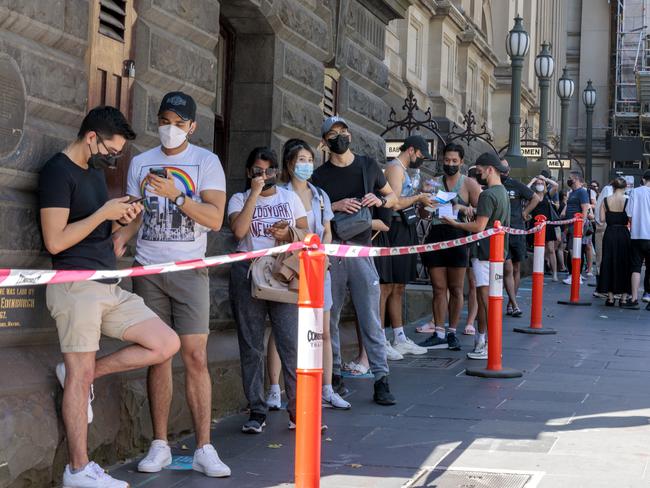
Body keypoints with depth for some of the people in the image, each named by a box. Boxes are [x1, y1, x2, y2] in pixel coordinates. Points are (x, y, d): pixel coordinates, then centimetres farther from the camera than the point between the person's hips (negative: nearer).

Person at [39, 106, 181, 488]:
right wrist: (103, 213, -13)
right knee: (80, 376, -4)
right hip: (76, 286, -8)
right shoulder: (58, 172, -9)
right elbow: (55, 241, -16)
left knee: (167, 344, 2)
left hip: (109, 287, 8)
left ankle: (85, 372, 9)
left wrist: (121, 221, 4)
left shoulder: (95, 171, 17)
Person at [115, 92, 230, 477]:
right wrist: (120, 238, -6)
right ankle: (160, 446, 8)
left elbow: (215, 219, -8)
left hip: (189, 269, -2)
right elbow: (135, 214, 14)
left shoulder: (206, 162, 1)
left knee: (196, 356, -6)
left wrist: (175, 195, -19)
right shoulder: (141, 163, 10)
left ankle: (204, 449, -3)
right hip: (148, 270, 2)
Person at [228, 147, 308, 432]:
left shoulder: (290, 198, 15)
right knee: (251, 346, 3)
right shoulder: (240, 199, 9)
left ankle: (299, 410, -3)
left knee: (292, 343, -8)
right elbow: (239, 231, -11)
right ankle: (257, 412, 10)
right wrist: (255, 194, -9)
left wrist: (288, 235, -8)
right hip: (248, 274, 0)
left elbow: (305, 234, 12)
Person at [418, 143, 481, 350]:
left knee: (455, 289, 4)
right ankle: (439, 333, 6)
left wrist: (462, 208, -17)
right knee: (439, 288, 3)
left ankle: (452, 332, 13)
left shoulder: (469, 184, 3)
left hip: (457, 237, -3)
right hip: (436, 236, 3)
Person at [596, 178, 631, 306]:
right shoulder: (627, 200, -8)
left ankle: (610, 296, 8)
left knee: (609, 263, 9)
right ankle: (623, 297, 9)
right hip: (623, 234, -1)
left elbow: (602, 219, -3)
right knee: (624, 264, 9)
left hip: (610, 234, 1)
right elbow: (631, 219, -10)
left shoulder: (606, 200, -2)